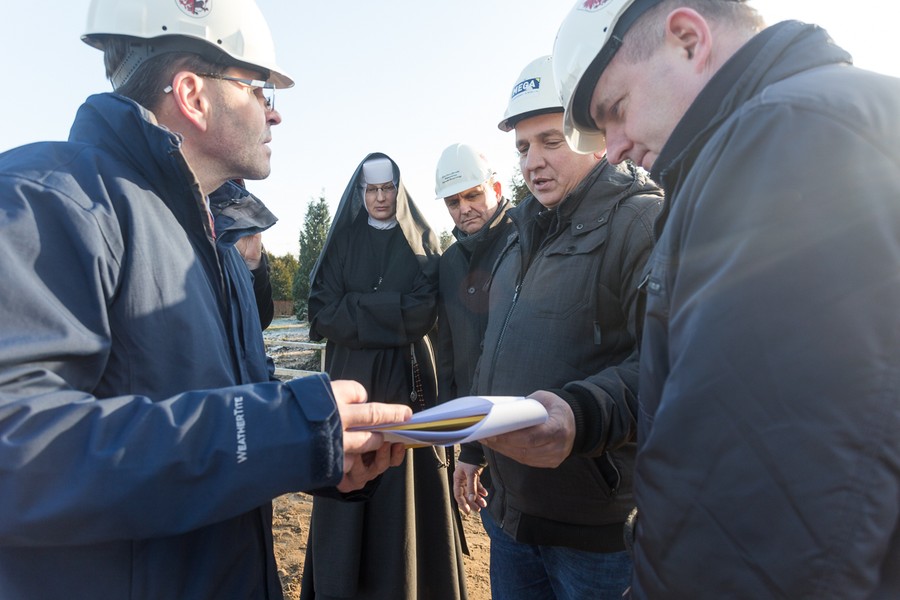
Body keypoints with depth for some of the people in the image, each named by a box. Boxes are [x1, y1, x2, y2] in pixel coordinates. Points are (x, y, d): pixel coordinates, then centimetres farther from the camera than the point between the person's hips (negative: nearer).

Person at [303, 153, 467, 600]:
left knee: (405, 486, 4)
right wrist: (393, 315, -12)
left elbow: (423, 313, -8)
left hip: (407, 377, 0)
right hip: (352, 377, 0)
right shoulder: (342, 241, 7)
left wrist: (357, 308, -11)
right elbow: (323, 313, -5)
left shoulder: (421, 241, 6)